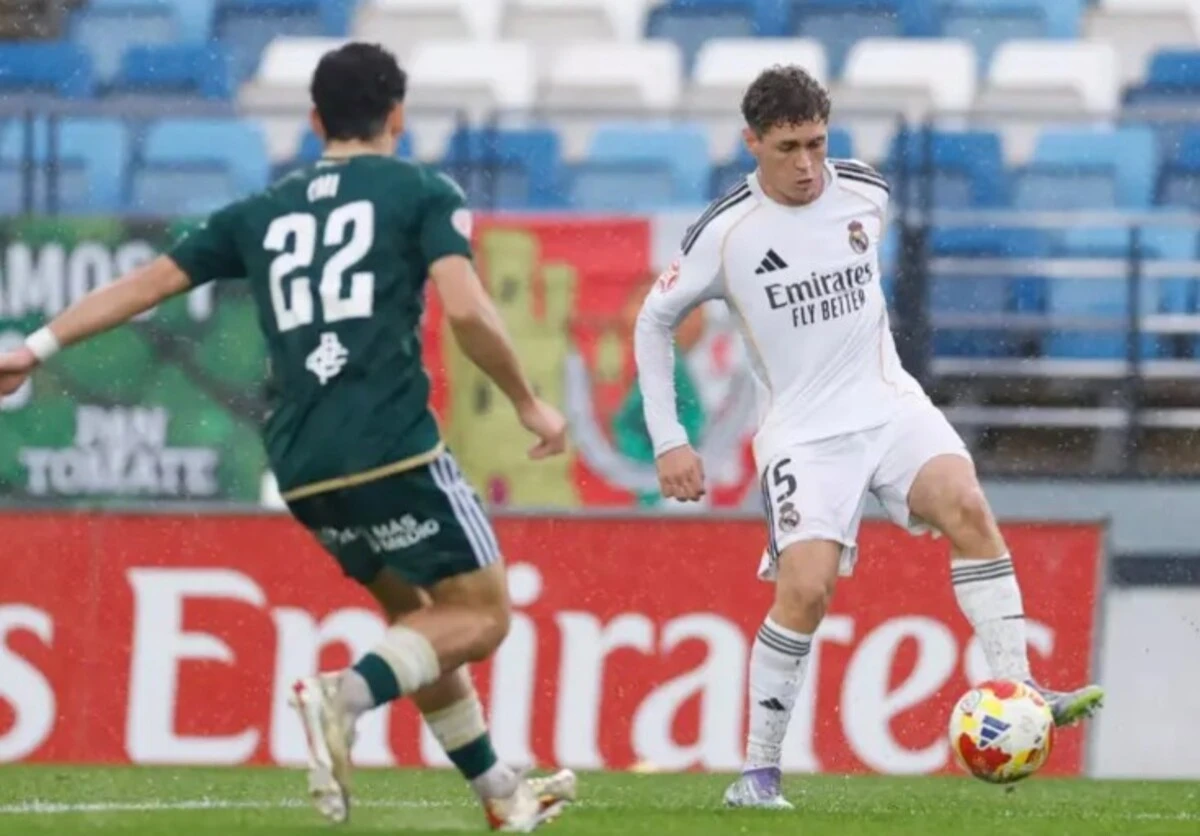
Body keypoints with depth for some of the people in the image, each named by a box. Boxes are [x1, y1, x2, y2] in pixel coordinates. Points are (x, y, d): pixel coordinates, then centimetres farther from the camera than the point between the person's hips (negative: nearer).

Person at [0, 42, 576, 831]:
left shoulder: (262, 213, 20)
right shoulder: (423, 193, 5)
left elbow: (147, 281, 17)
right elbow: (467, 309, -9)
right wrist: (530, 404, 3)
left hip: (301, 465, 6)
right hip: (392, 447, -6)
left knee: (417, 613, 21)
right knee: (482, 616, 1)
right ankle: (348, 695, -24)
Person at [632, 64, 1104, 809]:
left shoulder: (866, 194, 0)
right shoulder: (725, 235, -8)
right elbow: (653, 323, 4)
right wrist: (668, 441, 1)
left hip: (889, 403, 3)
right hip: (805, 431, -3)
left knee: (967, 504, -25)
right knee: (806, 588, -18)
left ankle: (1019, 692, -27)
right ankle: (758, 770, -4)